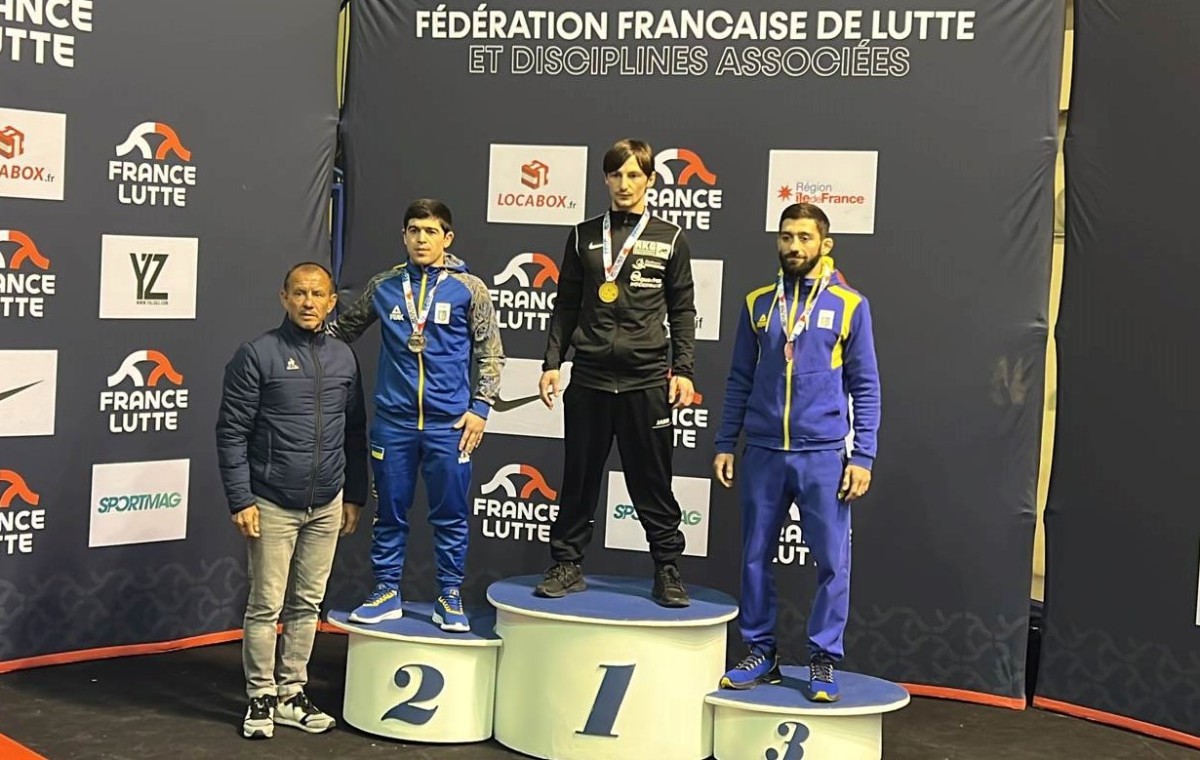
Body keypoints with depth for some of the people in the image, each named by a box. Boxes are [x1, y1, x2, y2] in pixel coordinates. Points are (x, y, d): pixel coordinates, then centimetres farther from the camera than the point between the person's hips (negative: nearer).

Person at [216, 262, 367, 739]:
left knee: (307, 604, 11)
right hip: (272, 505, -4)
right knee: (266, 607, 2)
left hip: (326, 506, 4)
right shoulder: (258, 355, -7)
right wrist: (240, 499, -12)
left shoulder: (343, 358, 7)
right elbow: (231, 432, -8)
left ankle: (291, 694, 23)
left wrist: (354, 496, 12)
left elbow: (354, 432, 13)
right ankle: (261, 698, 15)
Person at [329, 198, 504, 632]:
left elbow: (491, 354, 4)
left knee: (450, 513, 5)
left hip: (450, 421, -2)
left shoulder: (468, 289, 0)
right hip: (393, 420, 2)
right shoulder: (383, 286, 5)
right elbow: (344, 328, 18)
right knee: (390, 511, 10)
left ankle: (450, 597, 17)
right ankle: (387, 593, 22)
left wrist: (480, 408, -3)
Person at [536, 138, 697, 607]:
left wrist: (683, 371, -1)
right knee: (579, 478, 8)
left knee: (652, 481, 3)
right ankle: (567, 565, 18)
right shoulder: (584, 236, 9)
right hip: (588, 378, 2)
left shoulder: (670, 239, 5)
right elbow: (566, 306, 11)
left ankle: (667, 570, 12)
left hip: (646, 380, -2)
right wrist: (552, 363, 4)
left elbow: (682, 311, 6)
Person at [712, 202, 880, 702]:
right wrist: (724, 445, 8)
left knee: (832, 562, 1)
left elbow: (865, 387, 1)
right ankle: (761, 653, 22)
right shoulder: (758, 303, 7)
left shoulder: (849, 305, 0)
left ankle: (823, 661, 14)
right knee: (756, 557, 9)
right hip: (762, 453, 3)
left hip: (824, 455, -2)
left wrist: (863, 456, -5)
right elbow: (740, 380, 12)